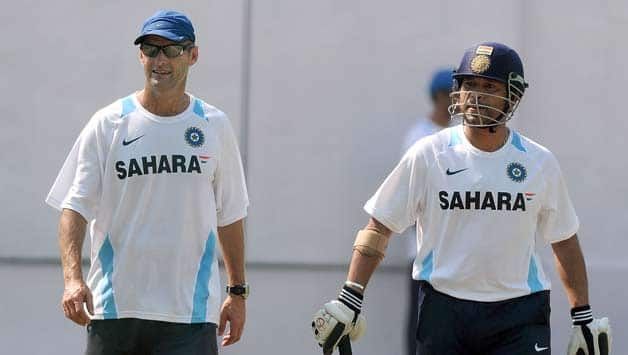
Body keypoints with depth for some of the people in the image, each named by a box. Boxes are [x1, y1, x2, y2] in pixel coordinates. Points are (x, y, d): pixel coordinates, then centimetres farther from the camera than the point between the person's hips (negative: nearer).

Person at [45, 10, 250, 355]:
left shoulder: (214, 126, 8)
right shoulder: (107, 124, 2)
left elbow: (229, 215, 15)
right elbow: (74, 207, -4)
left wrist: (237, 291, 12)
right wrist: (72, 277, -19)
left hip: (191, 312, 0)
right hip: (113, 307, 0)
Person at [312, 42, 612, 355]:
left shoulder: (540, 162, 3)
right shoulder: (427, 155, -2)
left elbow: (565, 243, 13)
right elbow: (379, 227, 0)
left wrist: (584, 318, 11)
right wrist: (348, 301, -7)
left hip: (519, 314, 0)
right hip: (443, 309, 0)